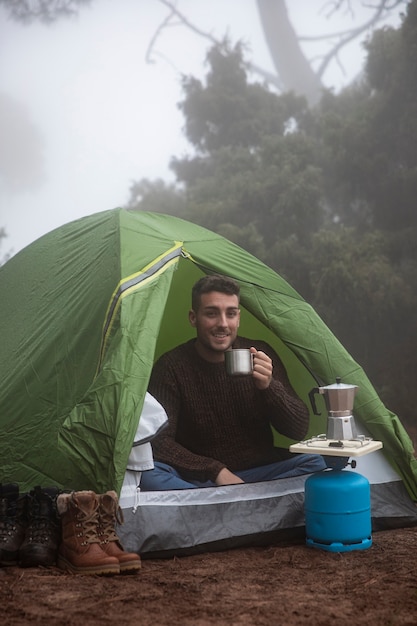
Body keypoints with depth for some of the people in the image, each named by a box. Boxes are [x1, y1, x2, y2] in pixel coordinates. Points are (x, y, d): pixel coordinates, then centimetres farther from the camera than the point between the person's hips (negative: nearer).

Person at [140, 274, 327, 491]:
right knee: (149, 475, -31)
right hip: (198, 478, -2)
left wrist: (269, 386, -21)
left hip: (258, 472, 3)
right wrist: (216, 471, -23)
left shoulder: (261, 356, -2)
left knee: (315, 463, -23)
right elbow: (159, 441, -13)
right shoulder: (172, 366, -8)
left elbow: (299, 431, -3)